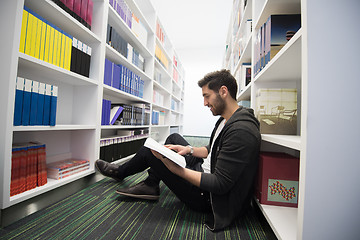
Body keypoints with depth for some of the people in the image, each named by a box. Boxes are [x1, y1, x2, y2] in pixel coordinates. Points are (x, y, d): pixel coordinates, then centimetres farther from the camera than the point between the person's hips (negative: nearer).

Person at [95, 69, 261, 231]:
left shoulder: (241, 131, -28)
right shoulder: (225, 121, 4)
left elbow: (220, 184, -27)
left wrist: (177, 169, -28)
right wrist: (189, 149, 0)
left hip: (207, 197, -9)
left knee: (148, 152, -4)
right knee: (173, 138, 15)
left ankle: (120, 172, 28)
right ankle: (150, 185, 14)